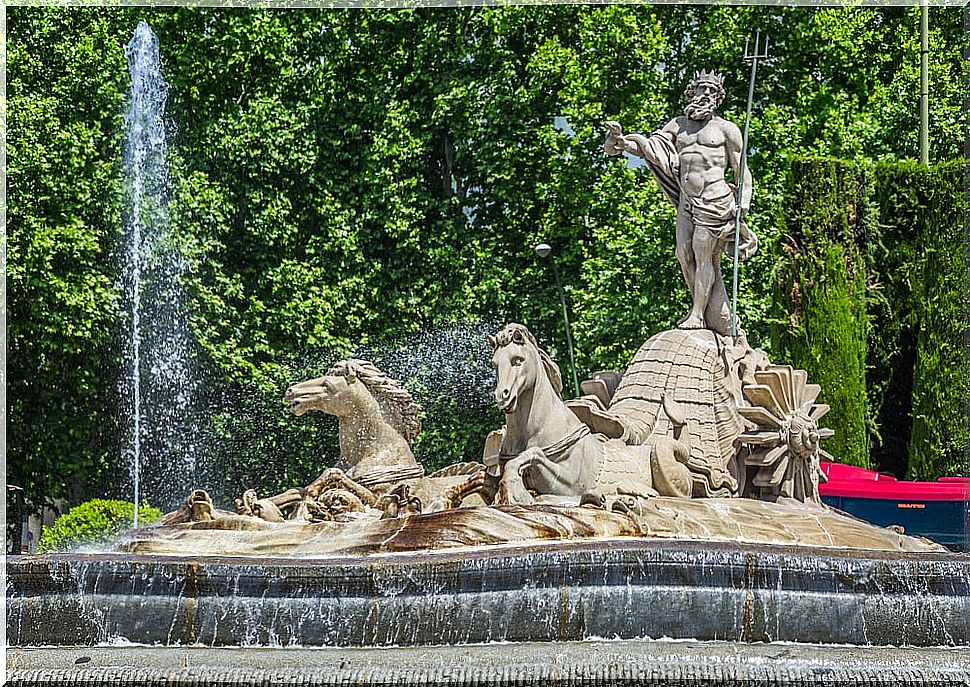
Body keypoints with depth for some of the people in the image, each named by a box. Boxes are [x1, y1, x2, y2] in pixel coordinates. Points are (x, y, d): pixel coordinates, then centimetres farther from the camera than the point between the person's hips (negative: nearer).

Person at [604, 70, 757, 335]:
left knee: (703, 253, -9)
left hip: (715, 198, -5)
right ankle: (700, 306, 11)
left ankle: (698, 314, -8)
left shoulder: (725, 129, 5)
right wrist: (623, 141, -12)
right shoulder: (679, 125, 17)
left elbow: (742, 169, 5)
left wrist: (744, 201, -7)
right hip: (686, 200, 5)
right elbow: (652, 148, 7)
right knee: (684, 254, 0)